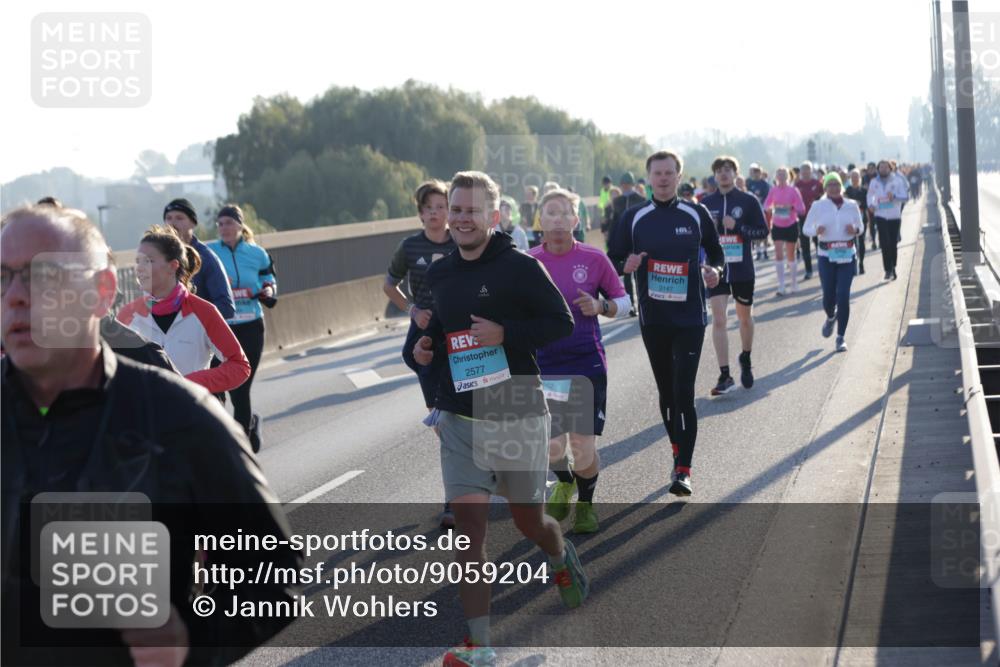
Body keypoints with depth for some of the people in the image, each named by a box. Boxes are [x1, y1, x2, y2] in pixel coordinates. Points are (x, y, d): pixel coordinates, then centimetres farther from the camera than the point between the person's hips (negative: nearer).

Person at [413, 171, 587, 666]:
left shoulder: (520, 268, -10)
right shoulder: (438, 275, 7)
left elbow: (562, 324, -10)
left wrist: (505, 334, -22)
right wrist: (427, 349, 1)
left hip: (518, 417, -3)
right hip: (459, 419, 3)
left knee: (529, 521, 13)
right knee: (468, 523, -8)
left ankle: (562, 557, 51)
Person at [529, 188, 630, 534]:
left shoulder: (594, 259, -3)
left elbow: (623, 301, 6)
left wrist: (600, 307, -13)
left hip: (587, 363, -1)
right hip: (543, 365, 1)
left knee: (584, 450, -2)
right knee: (551, 448, -2)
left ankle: (585, 503, 28)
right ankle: (564, 483, 36)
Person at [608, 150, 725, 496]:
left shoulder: (697, 214, 2)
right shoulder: (635, 218, 3)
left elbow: (716, 253, 13)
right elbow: (613, 259, 7)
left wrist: (715, 270, -9)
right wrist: (626, 266, -16)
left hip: (690, 318, -2)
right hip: (653, 318, 2)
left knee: (684, 393, -11)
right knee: (666, 392, 13)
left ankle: (683, 471, -11)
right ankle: (678, 453, 31)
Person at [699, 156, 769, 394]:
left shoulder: (748, 201, -3)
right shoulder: (706, 203, 3)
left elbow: (763, 231, -5)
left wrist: (737, 227, -19)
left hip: (743, 270, 0)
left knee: (745, 317, 15)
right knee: (718, 320, -10)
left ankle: (746, 360, 41)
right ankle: (725, 376, -10)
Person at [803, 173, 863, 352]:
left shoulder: (852, 206, 4)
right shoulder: (818, 206, -1)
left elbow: (861, 226, 16)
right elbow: (806, 228, 5)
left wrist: (855, 230, -8)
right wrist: (816, 231, -17)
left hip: (847, 256, 1)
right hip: (826, 256, 0)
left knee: (843, 296, -9)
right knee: (829, 297, 0)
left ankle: (841, 337, 1)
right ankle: (831, 317, 38)